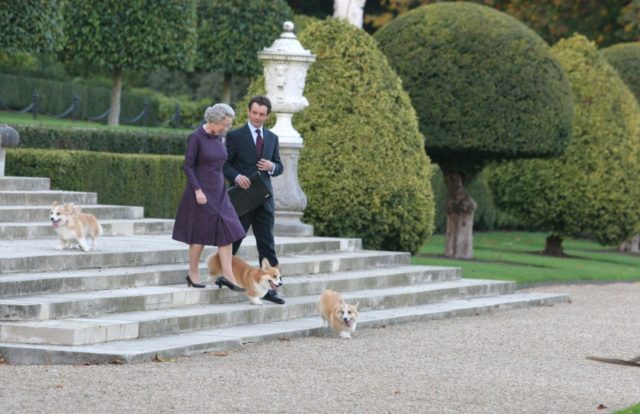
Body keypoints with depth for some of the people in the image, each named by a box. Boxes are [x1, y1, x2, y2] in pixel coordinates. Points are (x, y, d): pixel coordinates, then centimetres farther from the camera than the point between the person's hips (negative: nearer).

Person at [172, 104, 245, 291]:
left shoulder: (219, 138, 8)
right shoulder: (196, 137, -12)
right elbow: (188, 166, -13)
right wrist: (197, 190, -19)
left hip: (219, 192, 7)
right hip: (202, 192, -7)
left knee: (227, 233, -2)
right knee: (201, 233, 0)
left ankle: (227, 275, -3)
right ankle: (193, 273, 13)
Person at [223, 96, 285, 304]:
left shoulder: (272, 138, 13)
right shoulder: (235, 136, -1)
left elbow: (279, 167, 17)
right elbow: (224, 164, -3)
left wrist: (272, 167, -6)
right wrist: (236, 176, -21)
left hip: (264, 197, 4)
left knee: (267, 243, 0)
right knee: (233, 240, 4)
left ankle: (269, 287, -1)